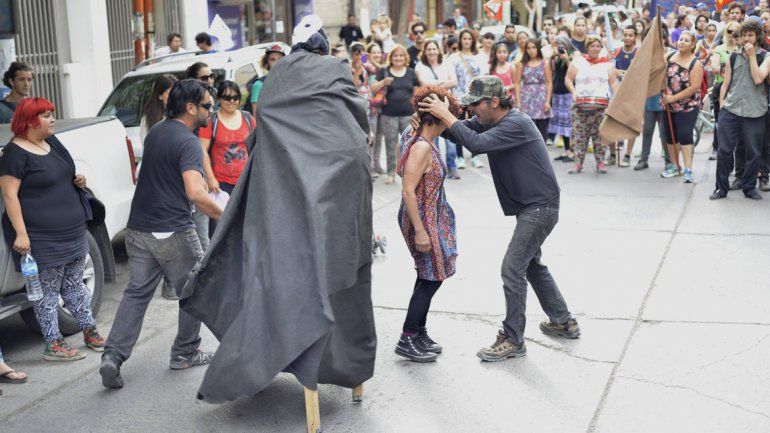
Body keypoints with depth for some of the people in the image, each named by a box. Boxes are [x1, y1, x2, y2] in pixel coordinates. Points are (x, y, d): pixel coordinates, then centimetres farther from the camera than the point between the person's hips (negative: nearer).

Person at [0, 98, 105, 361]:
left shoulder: (52, 142, 11)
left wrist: (78, 181, 4)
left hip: (73, 231, 8)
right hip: (42, 238, -8)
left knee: (74, 285, 16)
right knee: (47, 291, 1)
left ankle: (90, 332, 25)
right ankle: (53, 345, 9)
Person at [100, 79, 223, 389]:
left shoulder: (155, 132, 12)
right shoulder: (188, 142, -15)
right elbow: (194, 193, -28)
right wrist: (223, 216, -17)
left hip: (139, 229, 7)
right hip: (173, 232, -7)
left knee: (136, 292, 10)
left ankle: (113, 356, -2)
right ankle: (185, 354, 20)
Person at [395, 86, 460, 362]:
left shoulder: (414, 138, 5)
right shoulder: (422, 147, -23)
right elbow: (408, 191, -25)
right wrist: (420, 231, -23)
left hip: (431, 217, 10)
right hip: (422, 219, -10)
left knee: (428, 277, 17)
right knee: (431, 279, 0)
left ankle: (419, 333, 28)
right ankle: (407, 340, 9)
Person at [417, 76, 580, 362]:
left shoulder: (516, 124, -23)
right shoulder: (487, 122, 7)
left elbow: (478, 144, -35)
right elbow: (462, 131, 1)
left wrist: (446, 116, -30)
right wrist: (440, 117, -19)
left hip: (539, 207, -11)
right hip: (531, 207, 11)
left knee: (513, 269, -11)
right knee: (532, 264, 21)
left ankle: (512, 340, -3)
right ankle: (564, 322, 34)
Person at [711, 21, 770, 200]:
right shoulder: (733, 57, 11)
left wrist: (751, 56, -9)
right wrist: (721, 104, 6)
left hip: (755, 113, -2)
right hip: (730, 110, 2)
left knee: (754, 153, 3)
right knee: (724, 150, -2)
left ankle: (749, 188, 18)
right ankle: (721, 187, 9)